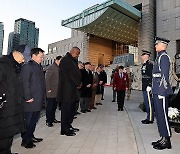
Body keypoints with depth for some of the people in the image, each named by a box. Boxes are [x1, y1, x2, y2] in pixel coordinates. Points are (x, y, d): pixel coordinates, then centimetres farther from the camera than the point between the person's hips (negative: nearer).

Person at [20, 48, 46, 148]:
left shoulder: (40, 67, 16)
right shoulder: (27, 66, -10)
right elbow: (25, 83, -17)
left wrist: (43, 96, 13)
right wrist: (28, 97, -19)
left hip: (39, 100, 9)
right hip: (31, 100, -8)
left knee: (35, 120, 17)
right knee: (28, 121, 2)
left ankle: (31, 136, 32)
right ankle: (25, 141, 15)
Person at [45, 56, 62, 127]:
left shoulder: (58, 68, 13)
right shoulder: (51, 68, -11)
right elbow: (46, 79, -16)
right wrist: (48, 89, -17)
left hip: (56, 92, 8)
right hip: (51, 92, -8)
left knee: (54, 106, 15)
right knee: (49, 106, 1)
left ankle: (53, 119, 28)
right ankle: (48, 121, 12)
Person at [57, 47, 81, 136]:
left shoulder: (73, 61, 18)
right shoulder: (65, 60, -11)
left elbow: (76, 73, 16)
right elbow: (70, 75, -16)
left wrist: (78, 83, -2)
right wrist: (78, 83, -5)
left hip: (72, 89, 9)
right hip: (66, 90, -9)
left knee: (72, 108, 15)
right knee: (66, 109, -2)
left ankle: (68, 126, 27)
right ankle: (64, 130, 9)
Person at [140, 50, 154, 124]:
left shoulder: (149, 64, -12)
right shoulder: (144, 64, 17)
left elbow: (151, 76, -19)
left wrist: (149, 86, -23)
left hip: (148, 87, -10)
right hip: (144, 87, 10)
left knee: (149, 103, -3)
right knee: (146, 103, 15)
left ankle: (150, 119, 6)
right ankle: (148, 118, 25)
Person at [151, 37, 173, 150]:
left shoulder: (164, 57, -10)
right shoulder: (159, 57, 19)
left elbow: (164, 75, -18)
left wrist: (162, 92, -21)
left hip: (161, 92, -10)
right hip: (157, 92, 10)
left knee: (163, 115, -2)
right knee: (159, 115, 14)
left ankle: (167, 141, 9)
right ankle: (163, 138, 25)